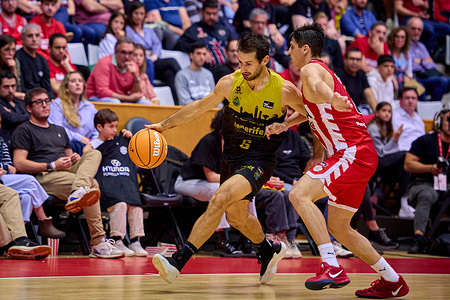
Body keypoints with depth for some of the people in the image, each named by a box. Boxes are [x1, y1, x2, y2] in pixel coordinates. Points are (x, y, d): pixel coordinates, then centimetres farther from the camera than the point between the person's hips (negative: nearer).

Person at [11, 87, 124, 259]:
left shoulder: (59, 130, 34)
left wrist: (75, 159, 7)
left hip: (68, 172, 7)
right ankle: (98, 243, -44)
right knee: (92, 184, -31)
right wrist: (52, 166, -12)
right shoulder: (24, 130, 9)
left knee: (94, 154, -24)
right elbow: (19, 164, -4)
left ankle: (78, 193, -54)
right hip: (44, 177, -7)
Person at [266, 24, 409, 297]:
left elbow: (317, 87, -33)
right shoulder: (320, 72, 24)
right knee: (338, 227, 17)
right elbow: (310, 109, 40)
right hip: (361, 154, 10)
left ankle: (332, 268, -30)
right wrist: (283, 125, 22)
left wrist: (332, 99, -56)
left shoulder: (310, 69, -7)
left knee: (299, 194, -23)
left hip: (353, 152, -10)